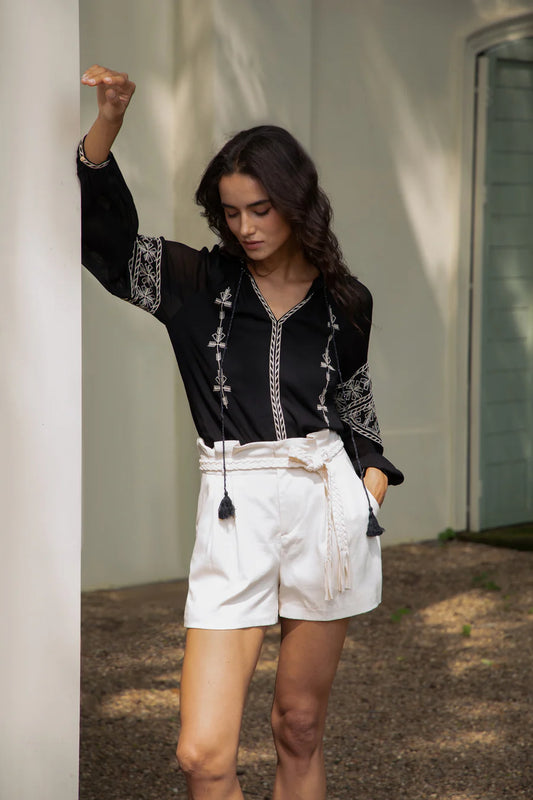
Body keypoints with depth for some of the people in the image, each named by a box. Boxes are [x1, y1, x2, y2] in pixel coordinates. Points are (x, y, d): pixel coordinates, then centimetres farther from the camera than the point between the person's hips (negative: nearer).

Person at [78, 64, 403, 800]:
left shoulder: (346, 302, 8)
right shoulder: (197, 284, 4)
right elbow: (103, 235, -5)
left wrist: (374, 474, 4)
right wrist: (107, 123, -17)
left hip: (328, 504, 1)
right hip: (236, 513, -1)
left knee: (300, 728, 12)